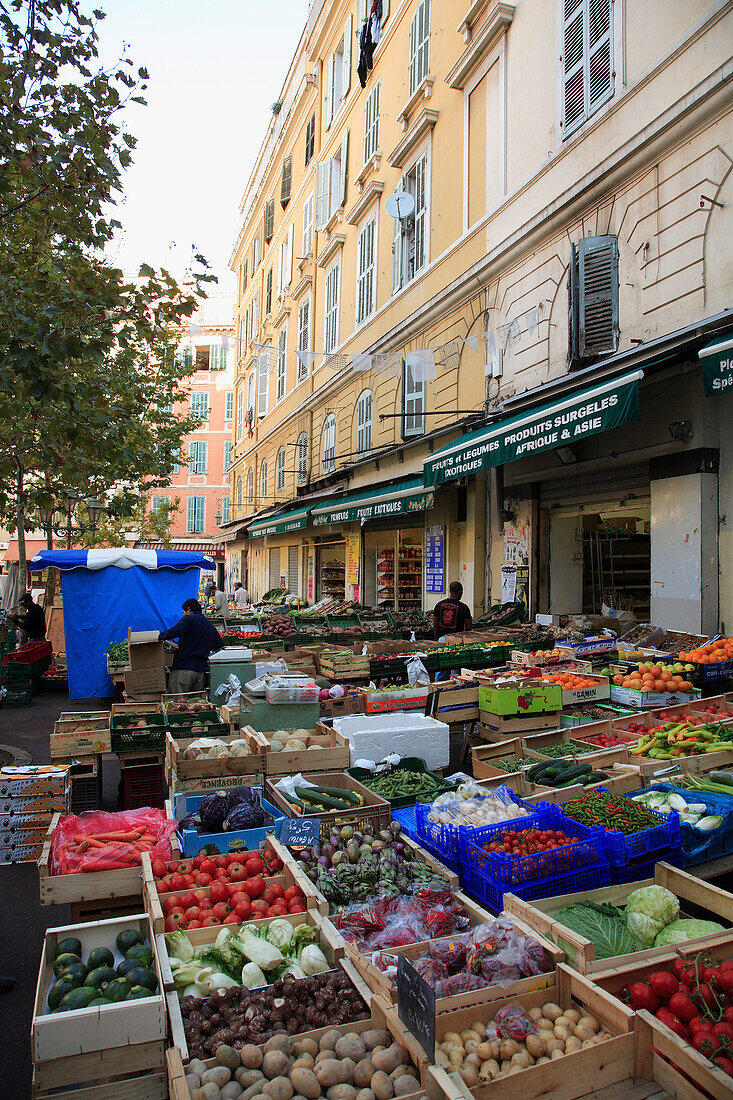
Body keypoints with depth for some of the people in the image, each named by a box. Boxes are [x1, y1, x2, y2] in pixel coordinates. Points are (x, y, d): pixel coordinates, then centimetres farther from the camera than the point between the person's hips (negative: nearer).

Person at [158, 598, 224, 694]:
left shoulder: (188, 619, 0)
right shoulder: (210, 625, 19)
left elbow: (175, 631, -19)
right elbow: (220, 646, 19)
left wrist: (161, 636, -3)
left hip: (183, 668, -6)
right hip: (201, 670, 6)